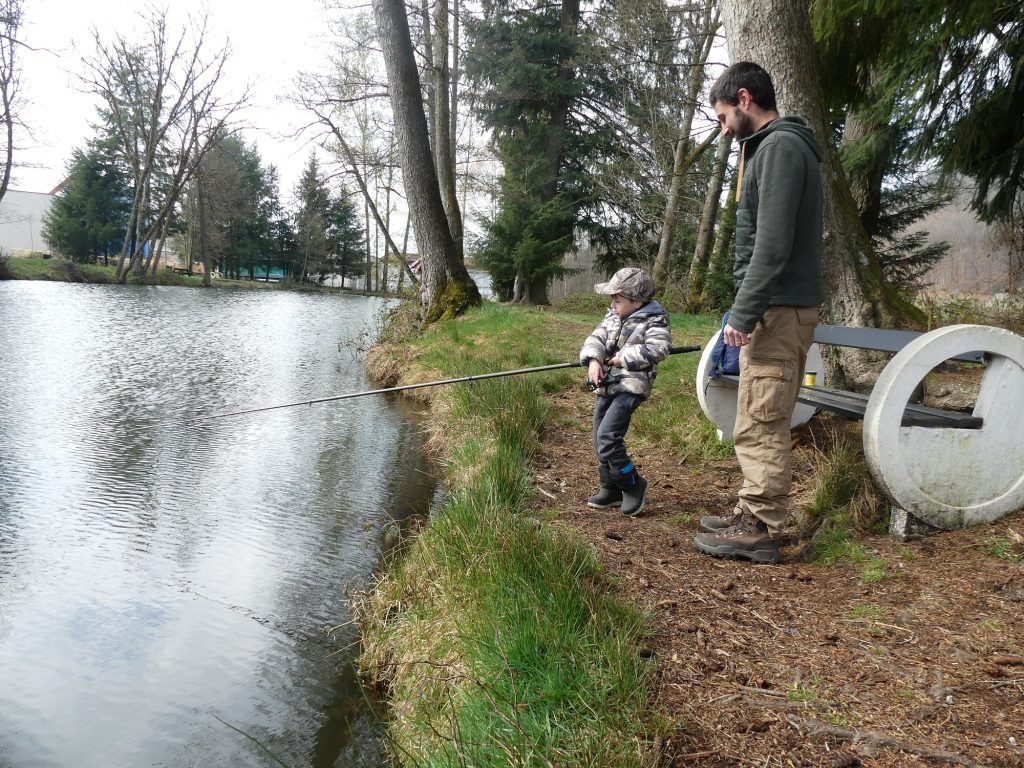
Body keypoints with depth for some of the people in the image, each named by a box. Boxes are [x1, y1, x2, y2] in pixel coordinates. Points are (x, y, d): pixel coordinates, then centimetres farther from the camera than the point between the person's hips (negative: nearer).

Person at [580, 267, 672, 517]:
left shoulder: (653, 321, -7)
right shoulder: (612, 317, 14)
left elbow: (658, 349, -22)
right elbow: (596, 338, 5)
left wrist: (623, 358, -19)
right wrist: (594, 360, -15)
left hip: (631, 386, -8)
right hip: (606, 385, 8)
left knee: (607, 436, -19)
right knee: (600, 440, 11)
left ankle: (633, 485, -1)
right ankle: (611, 489, 25)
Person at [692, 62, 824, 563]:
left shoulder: (780, 147, -11)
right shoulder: (776, 146, 21)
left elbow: (772, 244, -21)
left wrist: (744, 313, -18)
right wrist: (747, 310, 18)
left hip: (779, 309, -10)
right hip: (782, 308, 10)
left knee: (760, 426, -7)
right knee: (765, 424, 14)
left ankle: (760, 531, 1)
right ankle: (752, 515, 23)